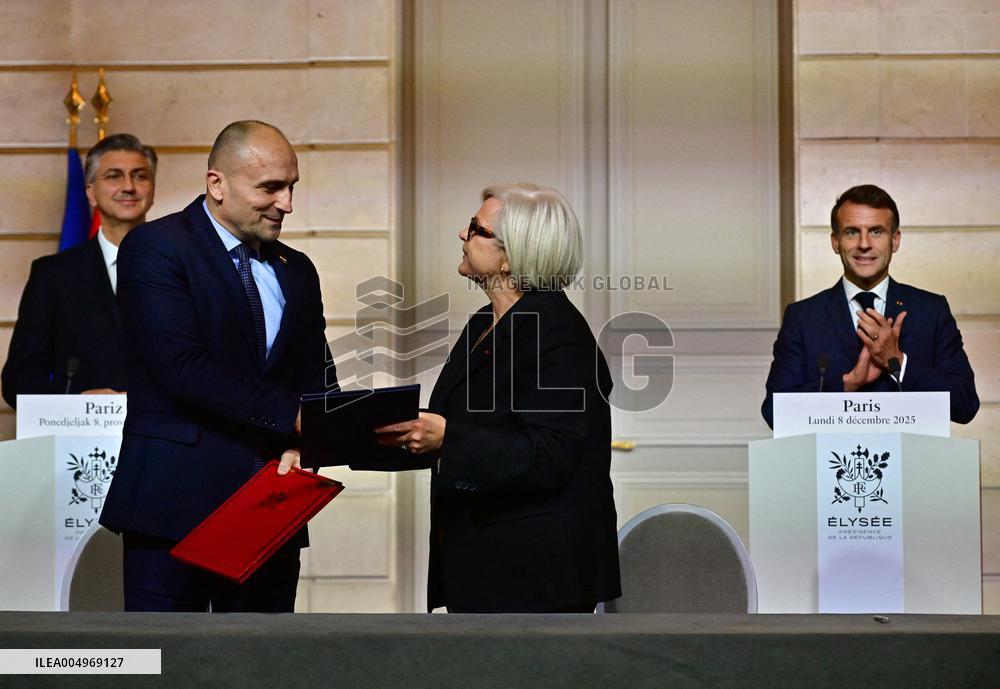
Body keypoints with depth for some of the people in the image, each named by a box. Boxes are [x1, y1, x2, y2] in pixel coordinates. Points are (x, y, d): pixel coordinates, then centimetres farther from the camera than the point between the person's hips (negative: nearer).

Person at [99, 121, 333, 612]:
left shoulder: (296, 271, 17)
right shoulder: (156, 247, -5)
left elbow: (316, 379, 14)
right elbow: (183, 367, -16)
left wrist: (302, 445, -8)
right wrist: (291, 416, -19)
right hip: (176, 499, -6)